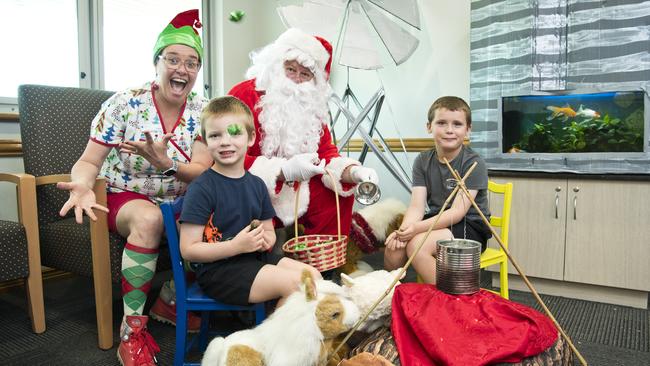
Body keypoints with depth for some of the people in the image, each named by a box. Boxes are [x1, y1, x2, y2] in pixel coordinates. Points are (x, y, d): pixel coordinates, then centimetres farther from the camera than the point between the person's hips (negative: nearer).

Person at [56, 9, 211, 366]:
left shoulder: (202, 110, -3)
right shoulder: (124, 104, -10)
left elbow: (203, 172, -11)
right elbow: (89, 161, -10)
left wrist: (165, 163, -31)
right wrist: (83, 185, -33)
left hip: (179, 203, 4)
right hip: (125, 198, -3)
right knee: (149, 218, -35)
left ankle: (169, 300, 1)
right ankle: (132, 331, -21)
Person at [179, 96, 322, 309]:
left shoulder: (256, 184, 8)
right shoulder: (201, 189, -12)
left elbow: (269, 231, 19)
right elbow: (188, 250, -14)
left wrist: (266, 240, -6)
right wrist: (236, 246, -23)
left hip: (253, 259, 7)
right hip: (216, 269, -7)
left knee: (313, 276, -6)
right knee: (294, 283, -18)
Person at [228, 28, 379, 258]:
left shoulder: (312, 105, 8)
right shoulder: (244, 95, -14)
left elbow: (326, 152, 4)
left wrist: (355, 172, -17)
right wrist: (285, 170, -31)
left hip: (297, 192, 7)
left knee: (340, 192, -4)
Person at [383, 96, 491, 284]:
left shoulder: (474, 163, -12)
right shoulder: (423, 161, 3)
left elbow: (458, 211, -20)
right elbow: (417, 206, -7)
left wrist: (417, 228, -32)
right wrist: (404, 229, -29)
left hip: (470, 227, -5)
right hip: (437, 222, 5)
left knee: (417, 244, -28)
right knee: (394, 247, -19)